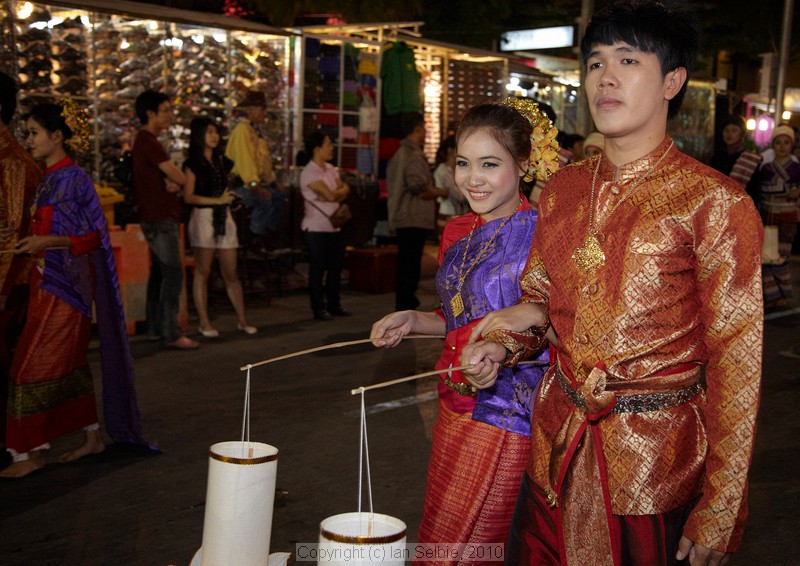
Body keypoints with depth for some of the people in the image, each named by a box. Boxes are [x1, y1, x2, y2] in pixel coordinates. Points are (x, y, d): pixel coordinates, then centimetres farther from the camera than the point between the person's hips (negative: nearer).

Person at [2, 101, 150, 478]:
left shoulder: (74, 179, -12)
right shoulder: (47, 179, 12)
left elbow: (95, 236, -14)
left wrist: (47, 242, -24)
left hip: (66, 284, -8)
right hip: (47, 281, 9)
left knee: (37, 363, -6)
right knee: (69, 362, 13)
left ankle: (32, 452, 3)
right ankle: (92, 438, 22)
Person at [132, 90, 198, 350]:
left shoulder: (144, 140, 17)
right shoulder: (149, 142, -16)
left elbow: (169, 177, 13)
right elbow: (180, 177, -17)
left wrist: (171, 182, -7)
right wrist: (175, 181, 3)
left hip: (156, 217, 11)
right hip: (161, 218, -11)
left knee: (159, 272, 13)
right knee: (173, 273, -11)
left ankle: (155, 328, 19)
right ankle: (171, 334, -11)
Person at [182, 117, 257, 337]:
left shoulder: (222, 161, 14)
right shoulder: (192, 164, -2)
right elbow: (188, 197, -10)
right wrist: (217, 200, -13)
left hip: (224, 217, 5)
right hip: (203, 217, -5)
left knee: (231, 273, 7)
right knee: (202, 272, 0)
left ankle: (242, 320, 12)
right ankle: (204, 323, 7)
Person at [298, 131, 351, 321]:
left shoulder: (330, 169, 12)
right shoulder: (309, 172, -13)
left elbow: (344, 193, 5)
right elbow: (331, 195, -18)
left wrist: (337, 192, -15)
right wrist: (342, 190, 1)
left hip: (334, 226, 7)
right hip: (316, 228, -7)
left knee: (336, 266, 9)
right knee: (318, 269, 0)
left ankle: (334, 305, 19)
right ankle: (319, 308, 8)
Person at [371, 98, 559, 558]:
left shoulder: (538, 233, -14)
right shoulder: (459, 234, 9)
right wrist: (412, 321, 4)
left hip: (506, 412, -7)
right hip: (456, 407, 7)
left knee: (452, 546, 0)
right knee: (437, 538, 18)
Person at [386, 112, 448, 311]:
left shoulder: (399, 154, 16)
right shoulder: (414, 156, -15)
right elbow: (420, 189, -22)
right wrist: (441, 192, -5)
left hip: (402, 219, 10)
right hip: (415, 220, -10)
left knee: (405, 266, 15)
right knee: (411, 267, -5)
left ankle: (403, 305, 23)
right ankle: (405, 309, -2)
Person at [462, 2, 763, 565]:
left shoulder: (714, 202, -12)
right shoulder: (562, 189, 6)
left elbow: (736, 361, -12)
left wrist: (719, 515, -13)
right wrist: (500, 345, -4)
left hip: (657, 455, -5)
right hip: (557, 446, 5)